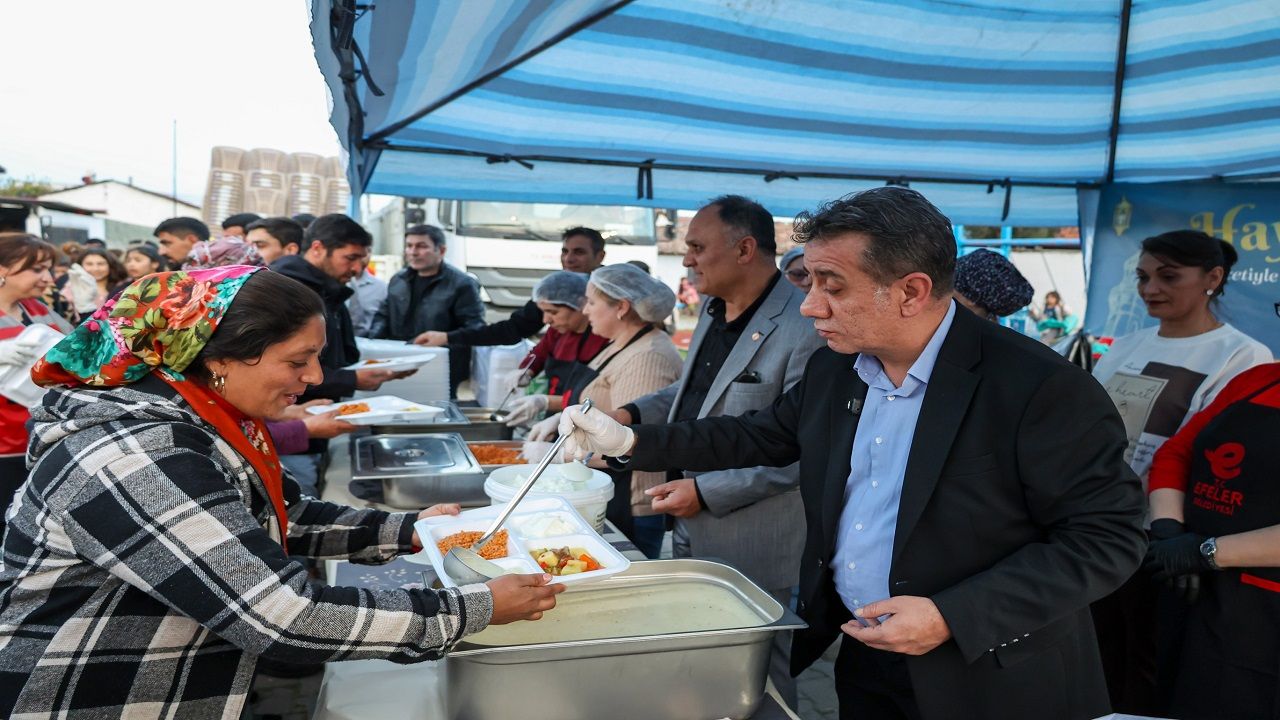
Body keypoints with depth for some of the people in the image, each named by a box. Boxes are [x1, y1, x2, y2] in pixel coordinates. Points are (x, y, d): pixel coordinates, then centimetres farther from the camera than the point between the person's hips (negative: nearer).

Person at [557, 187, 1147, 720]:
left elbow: (1109, 536, -19)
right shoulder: (832, 369, -1)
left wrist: (954, 617, -25)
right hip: (862, 660, 6)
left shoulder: (1042, 389, -21)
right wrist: (632, 443, 5)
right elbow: (764, 435, 14)